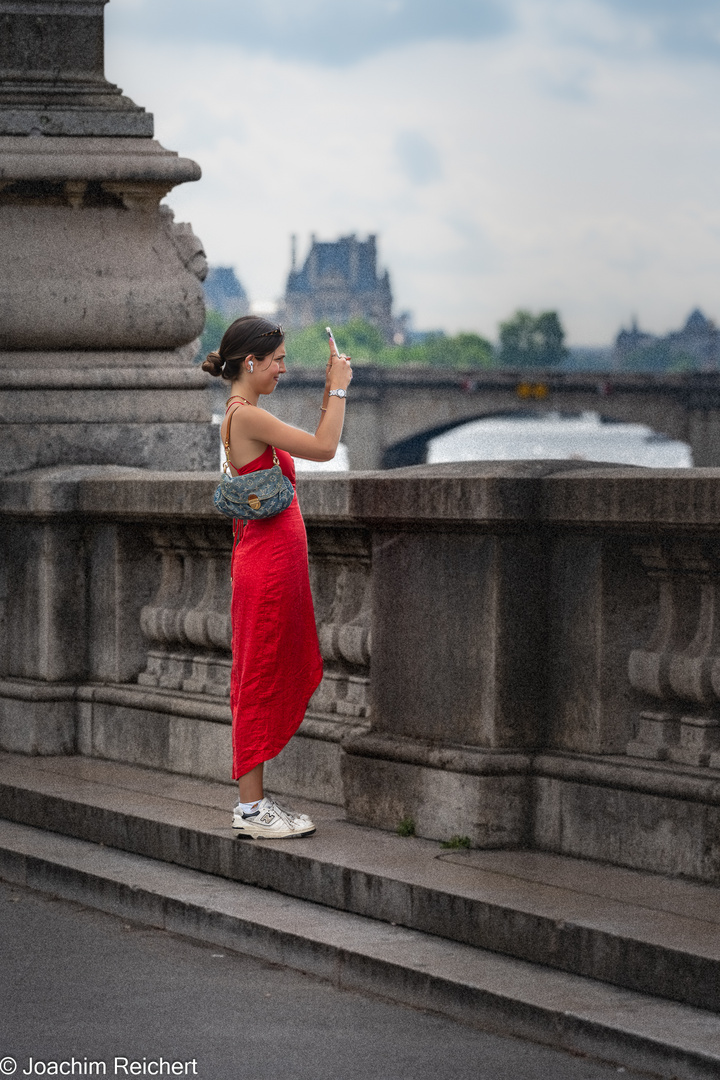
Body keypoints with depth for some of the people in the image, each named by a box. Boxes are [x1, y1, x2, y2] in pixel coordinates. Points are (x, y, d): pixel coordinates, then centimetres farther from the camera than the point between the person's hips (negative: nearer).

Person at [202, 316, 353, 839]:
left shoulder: (243, 415, 15)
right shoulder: (247, 416, -17)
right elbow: (324, 448, -17)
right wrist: (338, 389, -9)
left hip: (273, 557, 10)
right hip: (268, 562, -10)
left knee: (263, 683, 13)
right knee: (261, 679, -5)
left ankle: (253, 801, 18)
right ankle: (253, 809, 0)